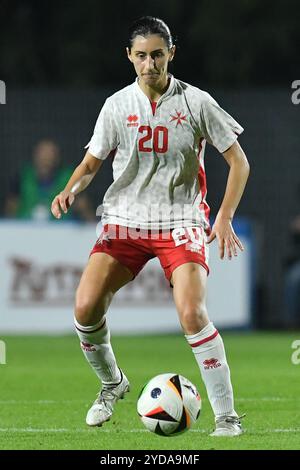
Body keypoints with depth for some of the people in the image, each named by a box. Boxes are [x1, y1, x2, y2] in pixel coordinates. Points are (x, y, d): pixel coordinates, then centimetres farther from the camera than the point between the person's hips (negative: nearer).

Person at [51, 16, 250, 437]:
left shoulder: (196, 102, -3)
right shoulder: (117, 106, 3)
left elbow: (238, 162, 2)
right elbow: (92, 162, 11)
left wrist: (224, 218, -9)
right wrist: (71, 190, -11)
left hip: (181, 223, -3)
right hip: (125, 222, 3)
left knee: (192, 313, -23)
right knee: (85, 307, -15)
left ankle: (226, 417, -12)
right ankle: (112, 384, 15)